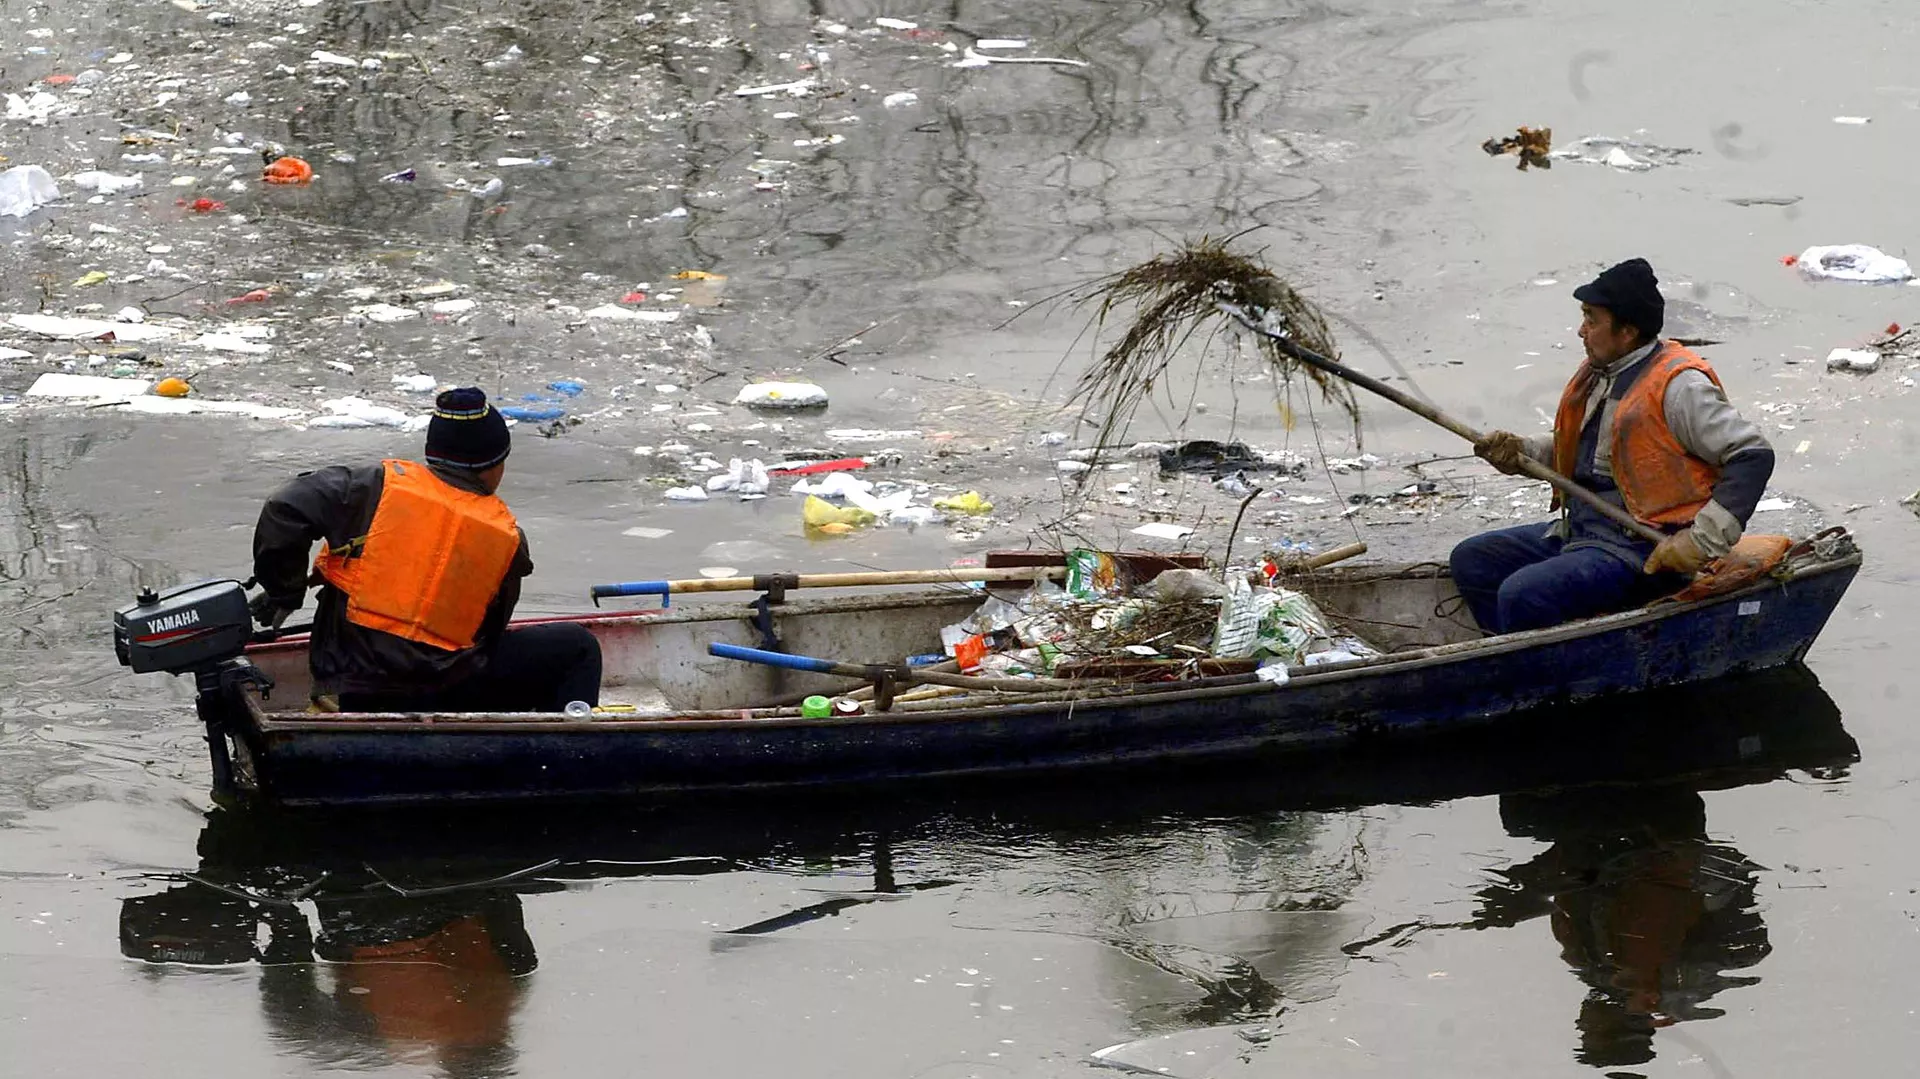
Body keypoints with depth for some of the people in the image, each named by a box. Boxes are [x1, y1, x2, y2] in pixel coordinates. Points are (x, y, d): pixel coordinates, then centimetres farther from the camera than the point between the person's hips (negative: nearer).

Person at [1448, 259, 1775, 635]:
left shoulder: (1677, 387, -15)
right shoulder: (1598, 375, 12)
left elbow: (1754, 456, -18)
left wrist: (1702, 540, -22)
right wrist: (1523, 453, 10)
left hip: (1643, 552, -10)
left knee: (1523, 595, -27)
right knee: (1471, 559, 8)